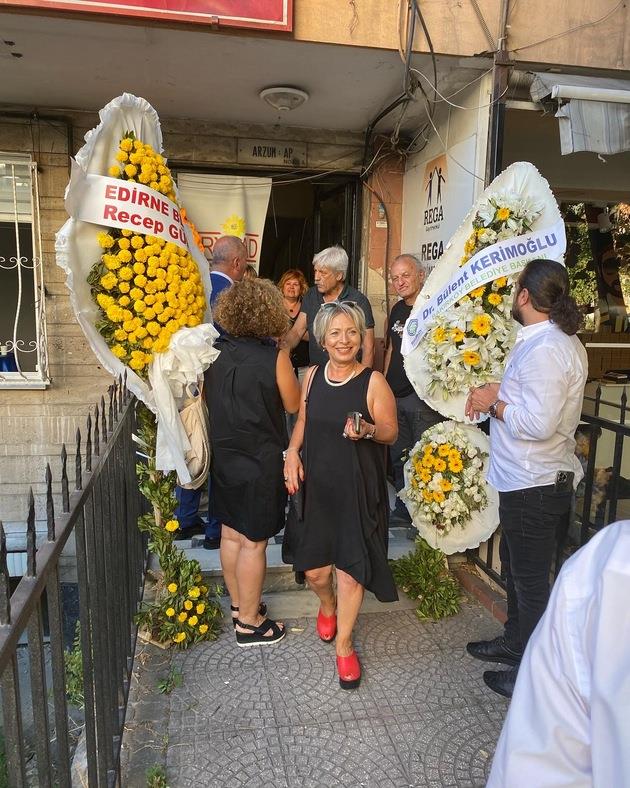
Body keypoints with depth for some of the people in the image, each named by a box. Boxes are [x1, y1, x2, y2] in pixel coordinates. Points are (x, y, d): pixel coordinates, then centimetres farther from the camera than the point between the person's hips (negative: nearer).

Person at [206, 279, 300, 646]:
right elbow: (293, 405, -5)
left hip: (223, 457, 6)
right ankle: (249, 622, 22)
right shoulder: (275, 356, -18)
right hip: (261, 461, -6)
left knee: (231, 535, 19)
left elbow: (209, 400, 9)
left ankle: (239, 604, 38)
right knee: (254, 543, 7)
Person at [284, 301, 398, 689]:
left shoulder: (373, 381, -10)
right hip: (316, 483, 4)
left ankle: (344, 645, 28)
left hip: (357, 487, -3)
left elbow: (391, 432, -5)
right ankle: (328, 605, 47)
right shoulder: (313, 376, 3)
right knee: (314, 569, 10)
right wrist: (292, 451, -1)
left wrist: (368, 429, -26)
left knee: (350, 567, 4)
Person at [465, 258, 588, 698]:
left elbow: (537, 423, -30)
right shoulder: (560, 340, 8)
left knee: (531, 580, 7)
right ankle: (515, 642, 46)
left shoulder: (545, 350, -25)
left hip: (535, 485, -10)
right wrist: (498, 394, 0)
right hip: (528, 479, 10)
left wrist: (494, 403, -15)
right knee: (517, 569, 26)